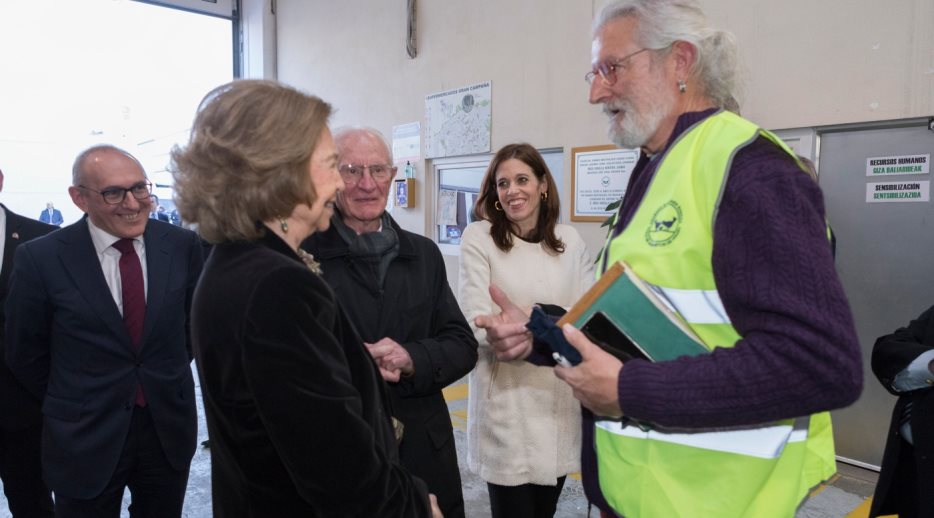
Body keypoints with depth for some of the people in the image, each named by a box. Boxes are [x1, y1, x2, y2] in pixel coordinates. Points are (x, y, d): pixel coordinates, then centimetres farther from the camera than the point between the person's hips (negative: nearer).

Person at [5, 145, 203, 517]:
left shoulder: (182, 245, -7)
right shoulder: (40, 259, -12)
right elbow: (25, 354, 0)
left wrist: (169, 381, 10)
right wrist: (73, 404, 8)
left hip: (171, 427, 2)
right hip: (85, 439, -2)